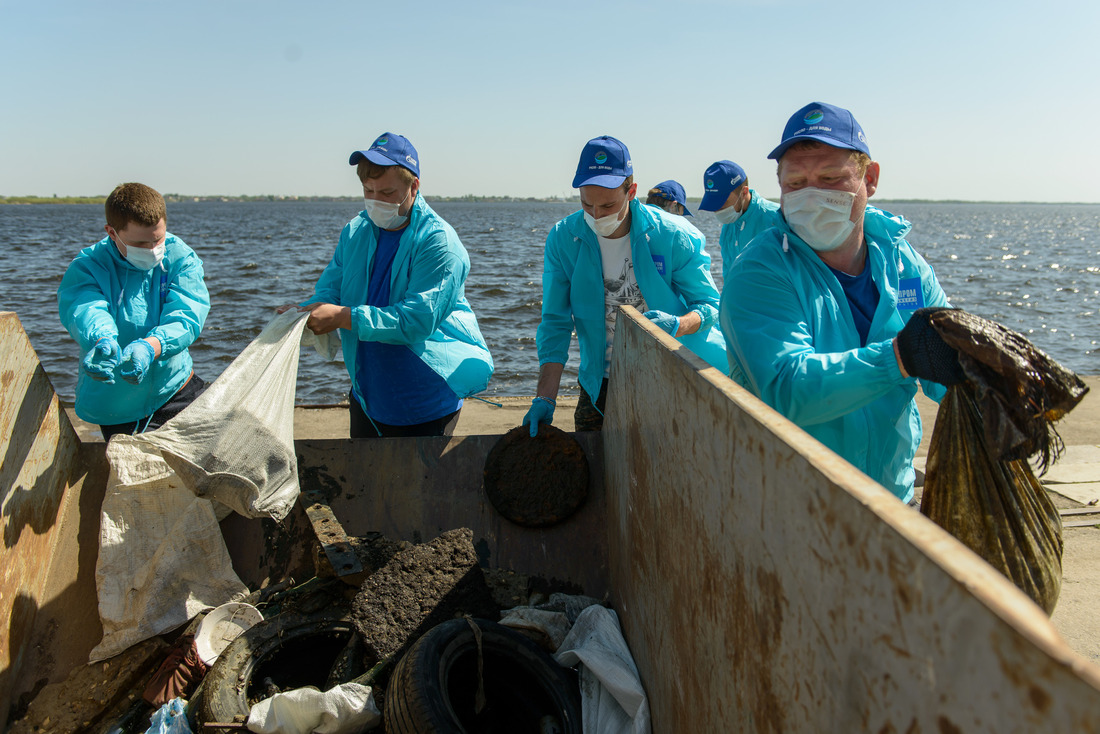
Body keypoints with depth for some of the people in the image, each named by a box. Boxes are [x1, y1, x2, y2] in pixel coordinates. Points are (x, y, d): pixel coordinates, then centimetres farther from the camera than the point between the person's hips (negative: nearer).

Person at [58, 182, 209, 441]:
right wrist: (103, 342, -55)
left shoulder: (181, 258, -9)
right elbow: (86, 313, -31)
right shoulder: (86, 268, -12)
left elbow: (185, 318, -23)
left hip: (177, 389, 2)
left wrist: (149, 347, -44)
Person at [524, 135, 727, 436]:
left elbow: (709, 305, -5)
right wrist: (545, 398, -17)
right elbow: (555, 323, -7)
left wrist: (677, 325, -30)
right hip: (602, 383, 2)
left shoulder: (673, 236, -12)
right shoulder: (562, 239, -7)